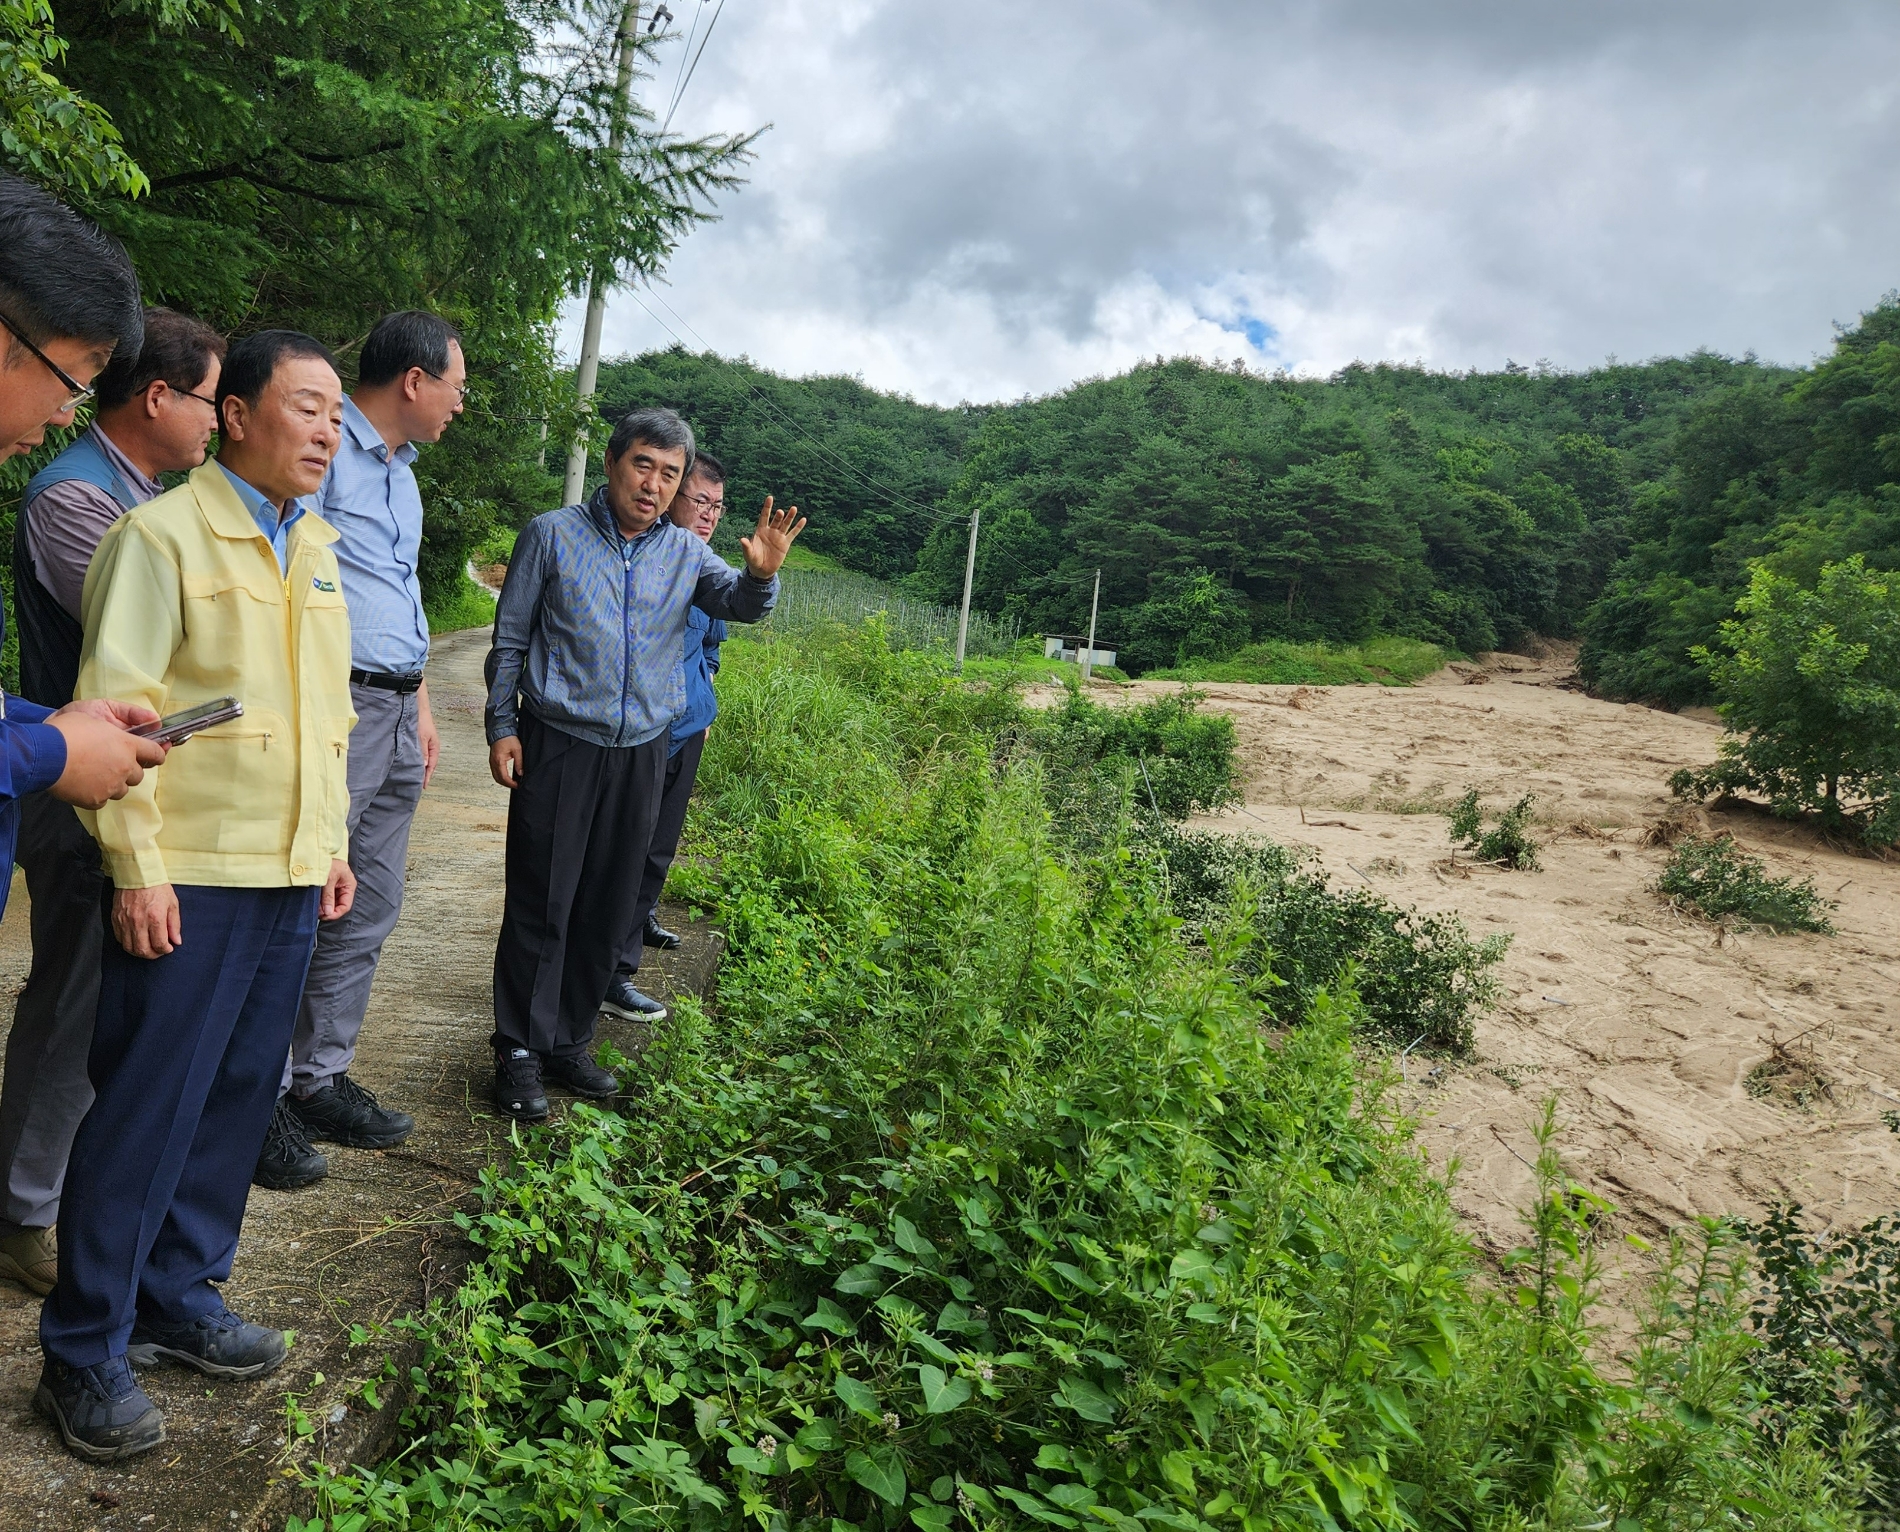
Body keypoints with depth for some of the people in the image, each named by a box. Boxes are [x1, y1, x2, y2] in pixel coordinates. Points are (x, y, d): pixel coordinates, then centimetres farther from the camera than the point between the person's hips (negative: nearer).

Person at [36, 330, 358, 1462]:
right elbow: (115, 708, -12)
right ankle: (86, 1349, 15)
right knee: (146, 1112, 0)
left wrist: (334, 840, 16)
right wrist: (138, 868, -15)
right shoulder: (166, 533, -7)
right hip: (193, 877, -6)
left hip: (291, 876, 7)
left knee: (237, 1098, 13)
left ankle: (182, 1297, 29)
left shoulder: (317, 548, 14)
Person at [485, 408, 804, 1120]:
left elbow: (739, 603, -6)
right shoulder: (554, 534, -1)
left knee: (607, 910, 11)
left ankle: (569, 1042, 24)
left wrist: (762, 573, -27)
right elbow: (510, 639, 2)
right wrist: (502, 727, -4)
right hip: (558, 745, -3)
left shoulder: (684, 551, 8)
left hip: (641, 753, 4)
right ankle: (520, 1050, 11)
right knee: (540, 905, 0)